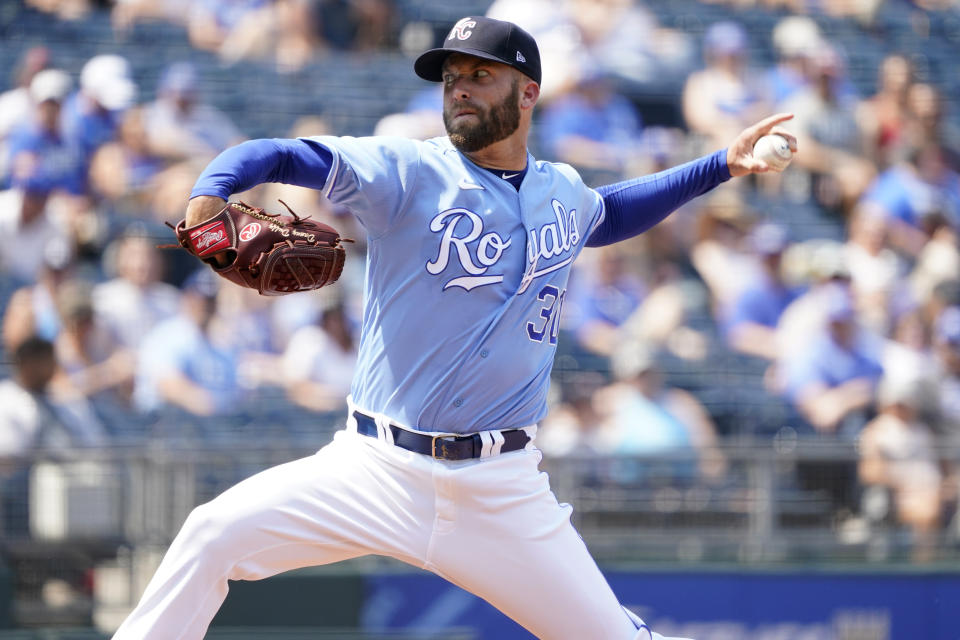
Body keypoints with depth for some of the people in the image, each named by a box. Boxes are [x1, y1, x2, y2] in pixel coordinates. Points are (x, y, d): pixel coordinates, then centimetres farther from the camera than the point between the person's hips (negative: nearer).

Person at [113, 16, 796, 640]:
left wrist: (720, 167, 29)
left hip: (502, 488, 3)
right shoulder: (407, 173, -5)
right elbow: (280, 154, -15)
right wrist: (212, 192, -36)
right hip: (377, 471, -3)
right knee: (215, 535, -19)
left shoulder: (562, 192, 10)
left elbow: (606, 214, 35)